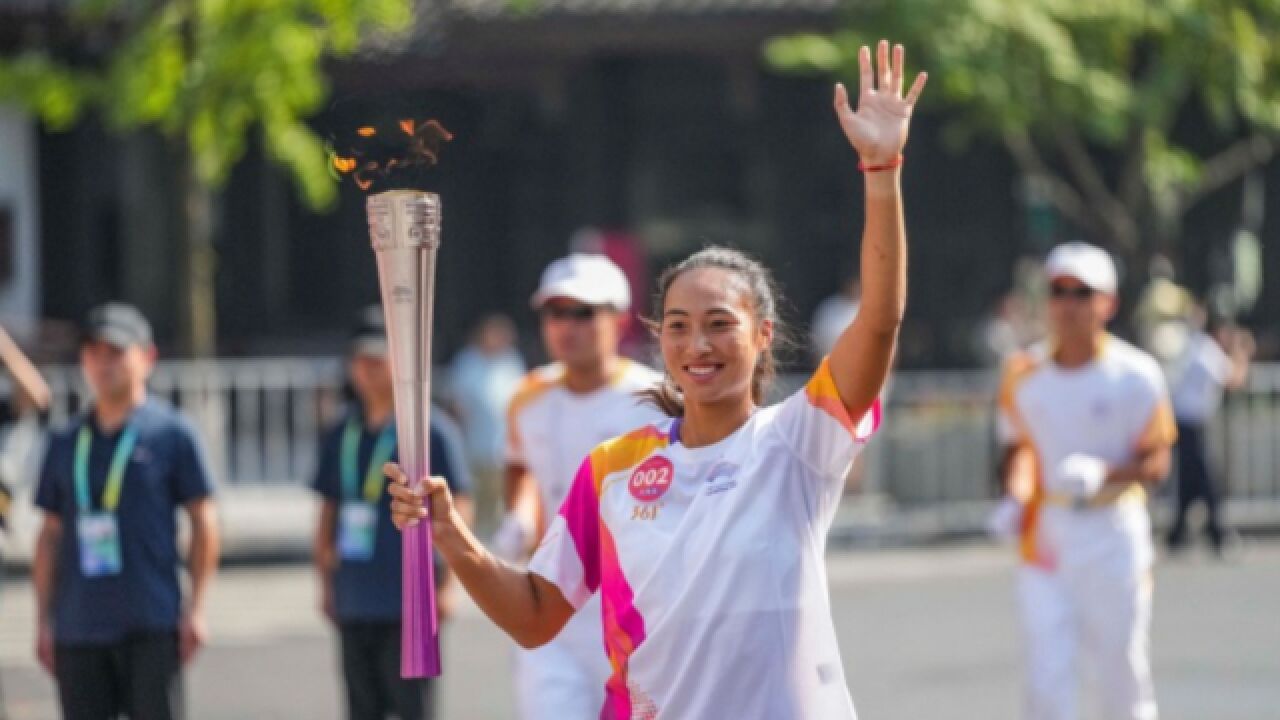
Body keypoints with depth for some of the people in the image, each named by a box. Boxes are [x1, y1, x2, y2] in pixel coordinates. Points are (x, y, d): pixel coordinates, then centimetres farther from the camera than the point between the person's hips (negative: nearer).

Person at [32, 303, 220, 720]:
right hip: (78, 630, 4)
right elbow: (51, 535, 15)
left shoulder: (171, 433, 1)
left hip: (151, 627, -4)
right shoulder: (66, 443, 13)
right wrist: (43, 620, 10)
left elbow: (203, 522, 1)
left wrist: (195, 608, -6)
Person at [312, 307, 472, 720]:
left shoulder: (428, 429, -6)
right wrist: (325, 580, 14)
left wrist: (446, 582, -12)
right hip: (353, 604, 6)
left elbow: (457, 508, -7)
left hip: (409, 605, -6)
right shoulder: (341, 436, 12)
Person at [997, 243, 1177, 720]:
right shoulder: (1024, 374, 4)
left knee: (1122, 667, 5)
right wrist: (1017, 493, -3)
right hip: (1044, 534, 2)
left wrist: (1103, 474, -22)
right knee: (1046, 676, -5)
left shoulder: (1134, 374, -5)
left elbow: (1156, 461, -5)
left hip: (1112, 533, -2)